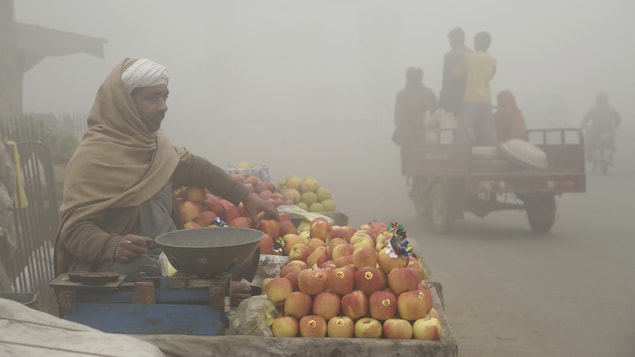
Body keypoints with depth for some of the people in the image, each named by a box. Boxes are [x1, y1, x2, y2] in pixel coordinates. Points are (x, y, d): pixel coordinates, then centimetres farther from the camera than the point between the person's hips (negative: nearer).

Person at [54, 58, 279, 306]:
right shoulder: (92, 157, -16)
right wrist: (112, 246, -41)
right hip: (124, 265, -8)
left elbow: (192, 166, 24)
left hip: (168, 252, 8)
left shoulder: (153, 141, 8)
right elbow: (75, 228, -20)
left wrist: (246, 197, 20)